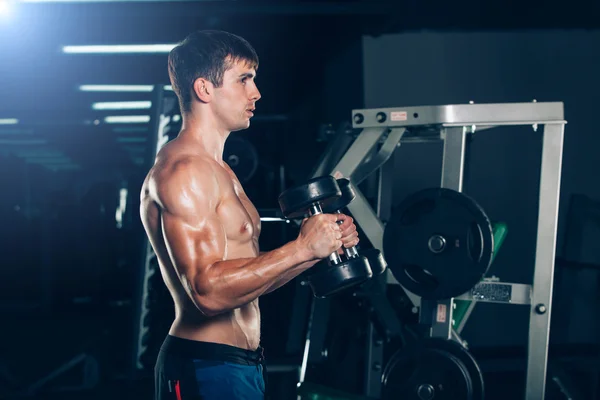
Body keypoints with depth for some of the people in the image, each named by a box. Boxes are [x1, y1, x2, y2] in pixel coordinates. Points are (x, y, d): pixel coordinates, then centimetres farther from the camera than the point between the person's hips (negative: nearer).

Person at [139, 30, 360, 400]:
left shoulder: (218, 171, 15)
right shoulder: (183, 170, -17)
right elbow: (209, 290, -26)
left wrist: (324, 246, 3)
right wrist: (301, 248, -23)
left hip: (240, 364, 10)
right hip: (207, 369, -10)